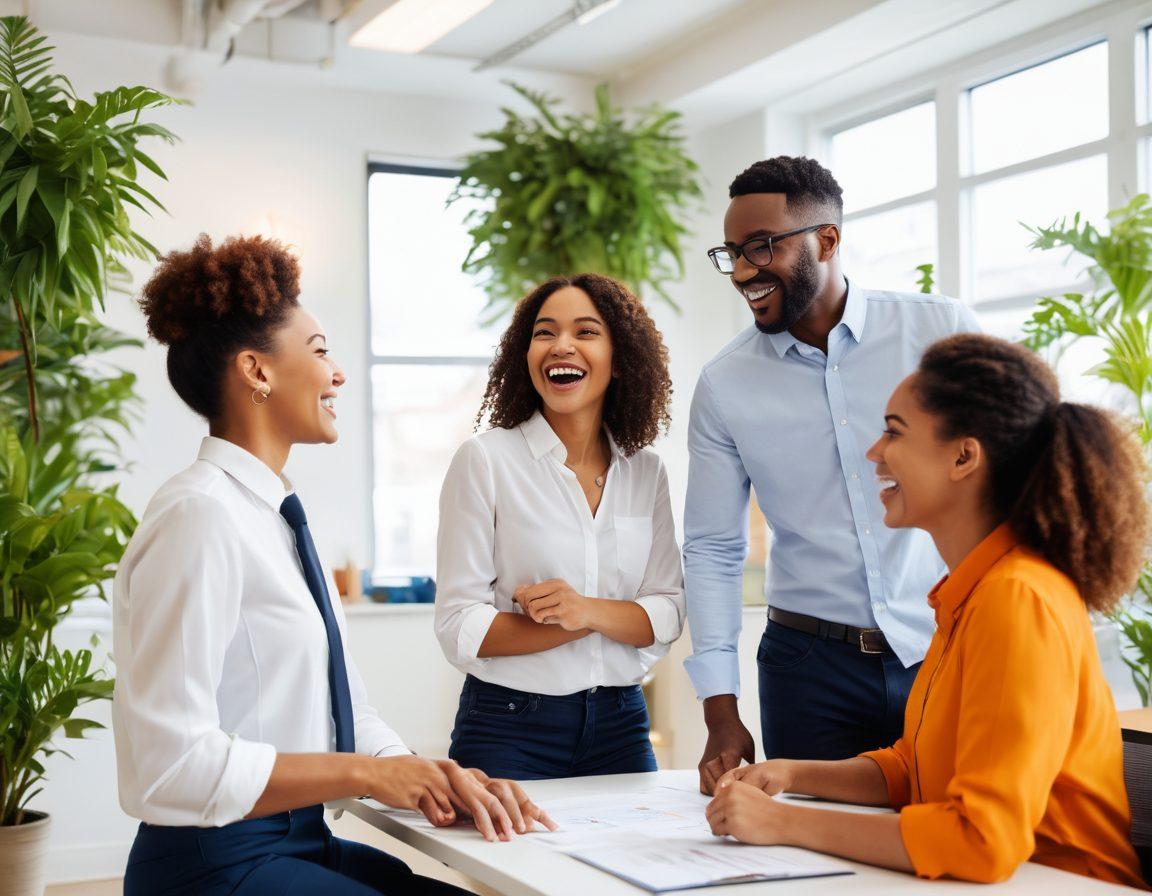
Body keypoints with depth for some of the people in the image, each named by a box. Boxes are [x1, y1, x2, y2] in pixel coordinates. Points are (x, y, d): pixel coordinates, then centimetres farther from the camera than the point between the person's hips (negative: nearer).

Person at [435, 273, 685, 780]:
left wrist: (589, 610, -18)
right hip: (510, 728, -4)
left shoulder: (646, 471, 4)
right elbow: (460, 629, -11)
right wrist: (578, 624, -16)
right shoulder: (484, 460, -8)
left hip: (620, 725, 4)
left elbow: (669, 614, 0)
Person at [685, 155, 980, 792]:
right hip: (811, 665, 1)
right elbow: (711, 550, 4)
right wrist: (720, 713, -1)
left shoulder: (943, 331, -3)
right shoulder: (724, 384, 0)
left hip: (949, 651, 0)